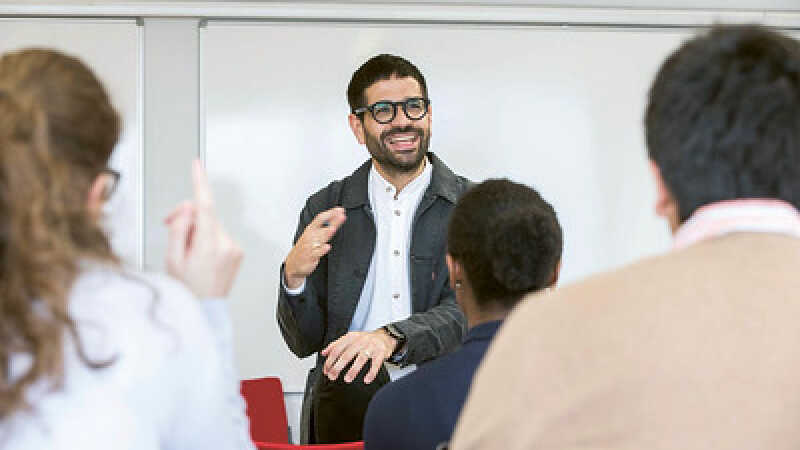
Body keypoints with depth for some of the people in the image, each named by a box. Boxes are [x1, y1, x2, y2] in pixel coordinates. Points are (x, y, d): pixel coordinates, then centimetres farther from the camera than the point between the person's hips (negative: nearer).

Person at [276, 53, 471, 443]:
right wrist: (295, 276, -11)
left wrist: (391, 337, -26)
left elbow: (467, 312, -8)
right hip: (347, 408, 0)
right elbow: (304, 342, 9)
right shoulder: (325, 211, 10)